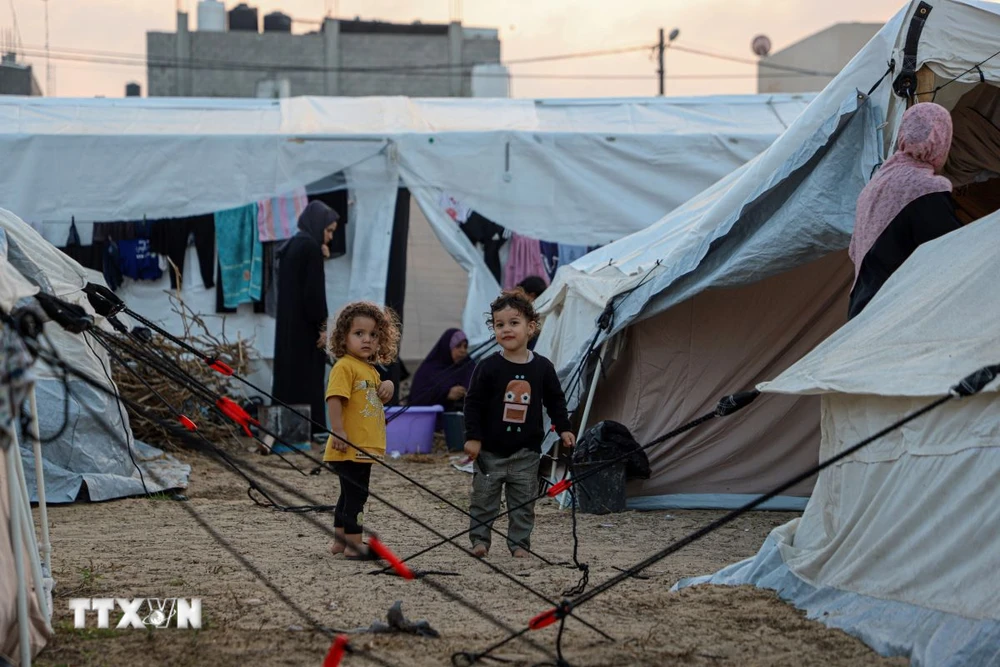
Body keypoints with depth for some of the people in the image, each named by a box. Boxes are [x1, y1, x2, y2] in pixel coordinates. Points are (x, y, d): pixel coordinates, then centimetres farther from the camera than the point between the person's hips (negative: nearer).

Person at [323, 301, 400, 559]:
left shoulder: (370, 370, 16)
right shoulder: (345, 366, -13)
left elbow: (375, 401, 30)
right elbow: (334, 399, -22)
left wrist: (387, 387, 9)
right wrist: (338, 431, -30)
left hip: (364, 448, 10)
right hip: (350, 448, -10)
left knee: (351, 495, 18)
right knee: (356, 496, -8)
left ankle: (340, 541, 28)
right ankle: (354, 545, -5)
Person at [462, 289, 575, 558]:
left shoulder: (542, 367, -1)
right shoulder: (488, 367, -9)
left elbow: (555, 401, 12)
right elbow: (473, 403, -6)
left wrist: (563, 428, 7)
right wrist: (472, 437, -11)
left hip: (526, 450, 2)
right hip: (491, 449, -2)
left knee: (523, 501, 7)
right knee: (484, 497, 5)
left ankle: (519, 542, 17)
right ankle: (479, 539, 18)